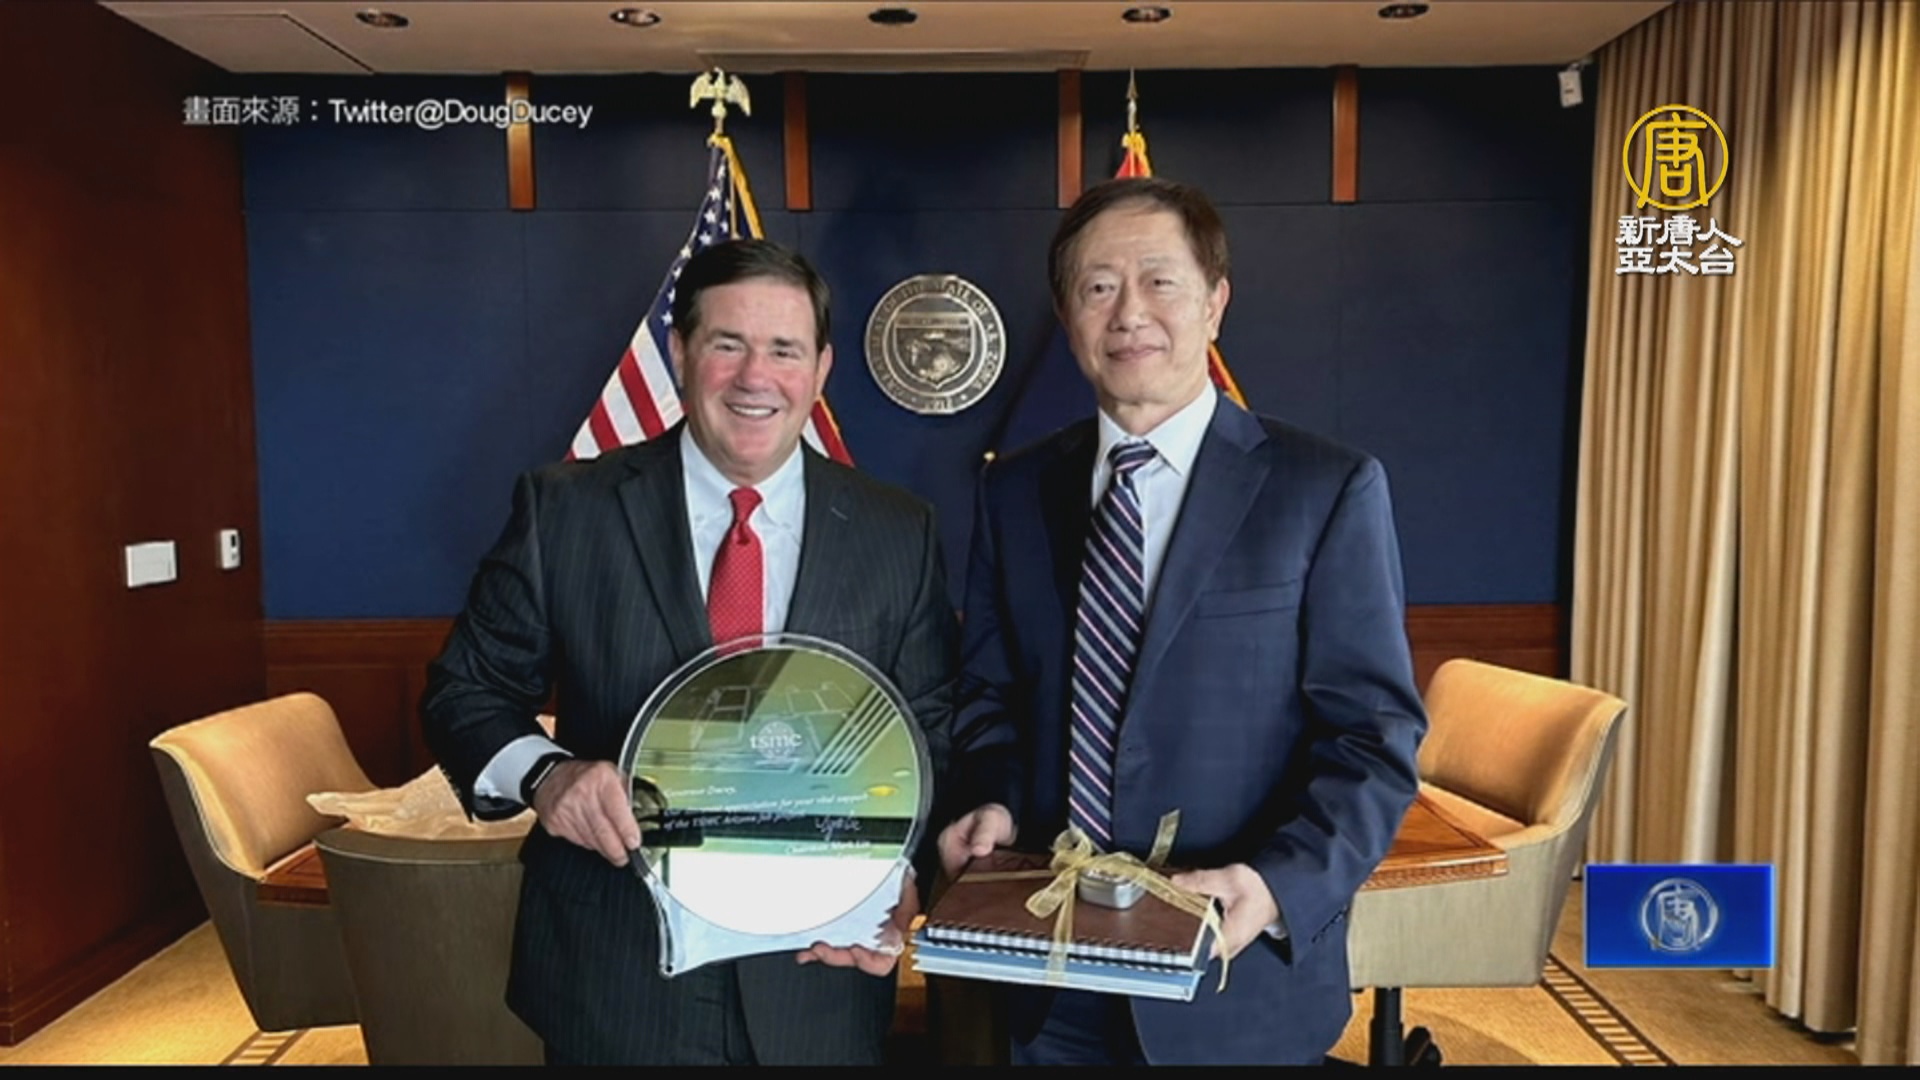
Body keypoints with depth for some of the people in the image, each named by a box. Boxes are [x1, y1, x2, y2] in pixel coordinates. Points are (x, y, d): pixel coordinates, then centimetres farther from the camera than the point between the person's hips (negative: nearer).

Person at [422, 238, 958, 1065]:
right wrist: (543, 773, -19)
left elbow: (931, 737, 2)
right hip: (613, 976, -1)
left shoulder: (898, 536, -2)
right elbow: (465, 689, 0)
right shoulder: (563, 509, -6)